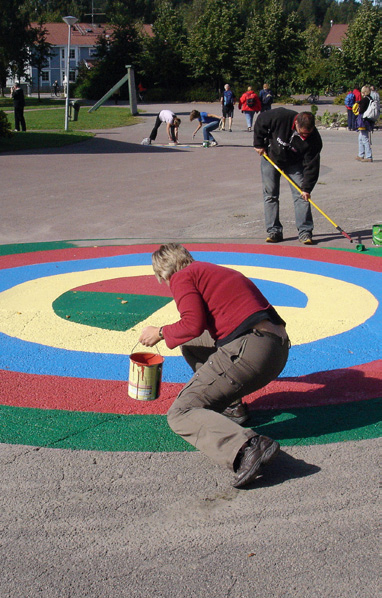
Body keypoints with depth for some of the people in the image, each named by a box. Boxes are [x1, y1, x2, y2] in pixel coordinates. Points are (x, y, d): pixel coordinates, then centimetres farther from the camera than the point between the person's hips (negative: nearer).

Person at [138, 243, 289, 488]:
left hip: (249, 347, -9)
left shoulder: (182, 277, 5)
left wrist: (160, 333, 9)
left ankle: (246, 447, -34)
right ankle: (231, 403, 13)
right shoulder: (218, 271, 31)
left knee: (180, 414, -9)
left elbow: (193, 324, -9)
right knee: (190, 342, 28)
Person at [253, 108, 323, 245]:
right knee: (270, 195, -2)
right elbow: (261, 121, -13)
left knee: (301, 195, -9)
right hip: (270, 157, 0)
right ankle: (274, 231, 4)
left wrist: (307, 188, -26)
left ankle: (304, 231, -5)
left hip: (295, 164, 0)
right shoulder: (280, 116, -33)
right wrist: (259, 144, -10)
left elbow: (311, 165, -22)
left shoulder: (314, 138, -28)